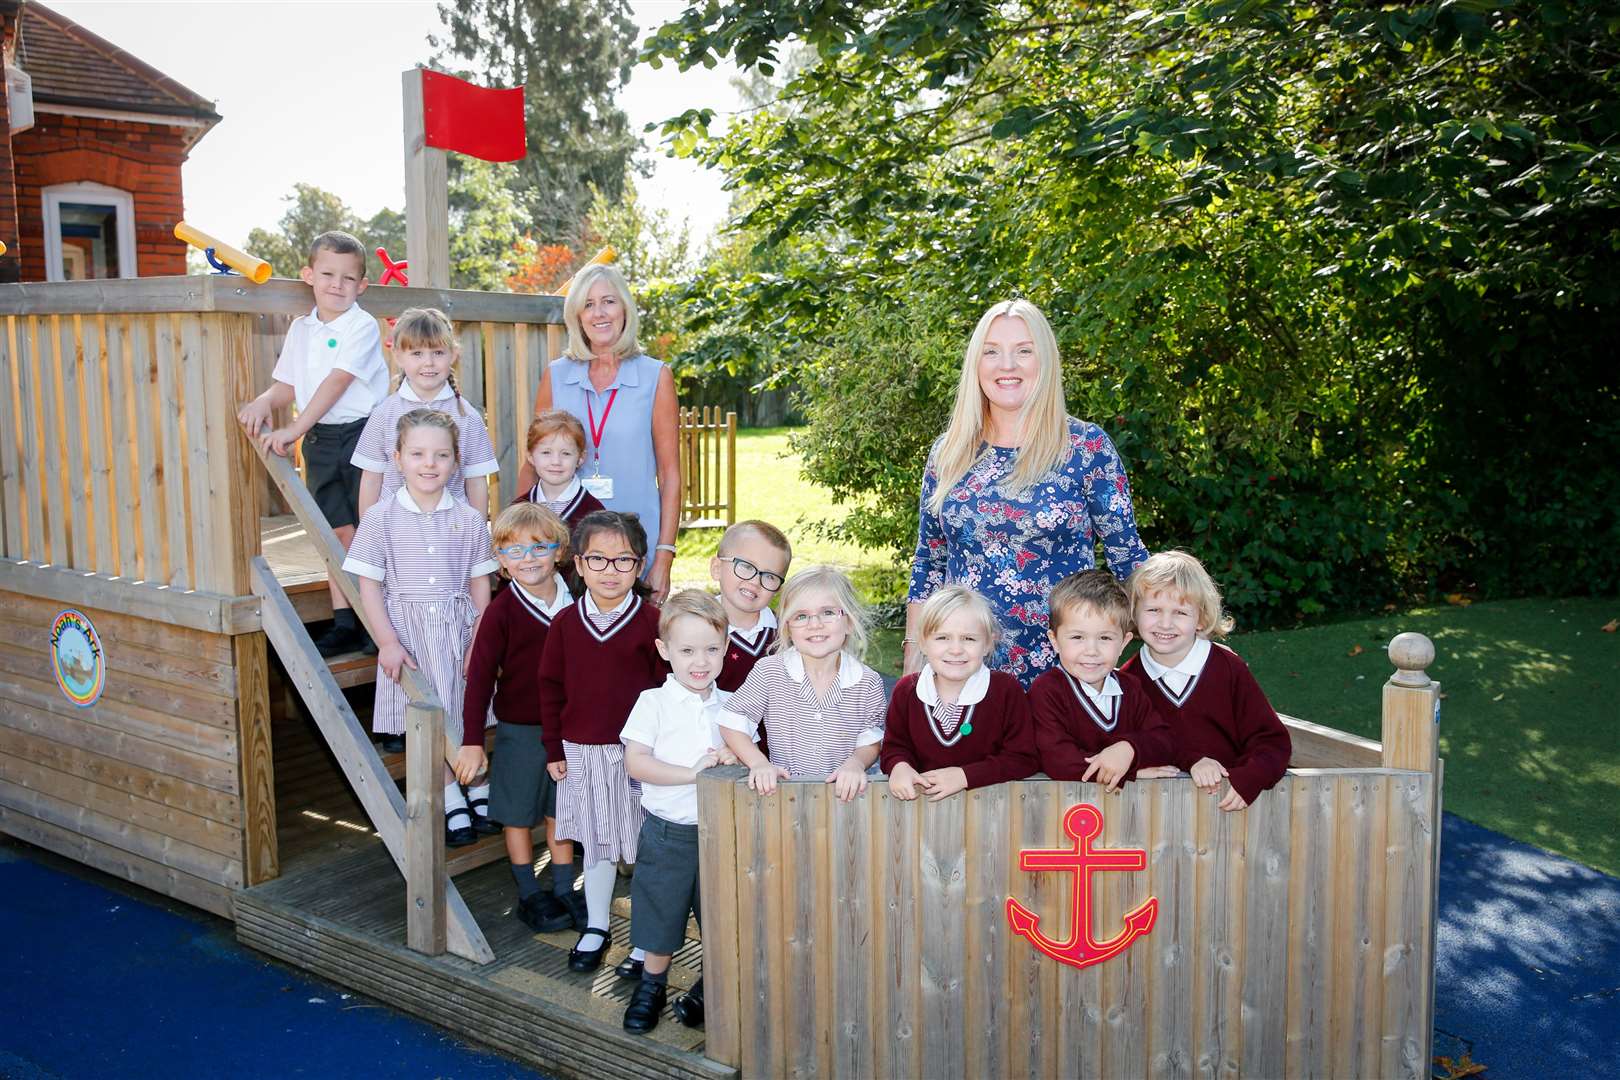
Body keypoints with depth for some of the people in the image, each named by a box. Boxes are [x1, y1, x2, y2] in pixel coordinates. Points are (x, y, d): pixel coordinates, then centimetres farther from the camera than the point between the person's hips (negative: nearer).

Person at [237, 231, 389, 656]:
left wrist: (295, 429, -21)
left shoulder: (362, 327, -10)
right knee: (337, 531, 8)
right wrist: (263, 401, -11)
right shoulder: (300, 329, 10)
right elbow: (287, 385, 12)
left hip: (362, 432, -6)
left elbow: (336, 382, -18)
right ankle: (344, 623, 13)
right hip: (321, 440, 6)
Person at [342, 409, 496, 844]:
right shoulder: (380, 518, -6)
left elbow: (480, 584, 3)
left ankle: (480, 790, 29)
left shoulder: (469, 519, -1)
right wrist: (388, 642, -11)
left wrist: (480, 641, -3)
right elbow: (369, 585, -4)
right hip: (407, 629, -1)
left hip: (458, 626, 1)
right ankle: (451, 801, 20)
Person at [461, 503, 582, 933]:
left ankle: (565, 891, 27)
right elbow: (480, 677, -14)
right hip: (519, 730, -4)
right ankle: (529, 895, 24)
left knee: (560, 813, 15)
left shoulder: (572, 604, -2)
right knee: (519, 815, 9)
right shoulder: (502, 611, -15)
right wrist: (472, 740, -17)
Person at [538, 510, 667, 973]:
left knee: (645, 844, 6)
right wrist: (554, 749, 4)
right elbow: (551, 687, 5)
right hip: (581, 754, 3)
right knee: (594, 843, 15)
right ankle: (595, 928, 30)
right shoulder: (565, 623, 1)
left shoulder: (652, 622, -8)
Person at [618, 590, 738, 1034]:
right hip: (668, 832, -3)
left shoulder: (730, 705, 2)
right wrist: (693, 772, -23)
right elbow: (635, 762, -16)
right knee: (660, 913, 10)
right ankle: (652, 985, 31)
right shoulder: (653, 702, -9)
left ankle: (709, 987, 32)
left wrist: (733, 756, -13)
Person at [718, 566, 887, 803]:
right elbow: (733, 724, 1)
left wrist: (855, 763, -15)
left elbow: (870, 741, 6)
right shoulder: (769, 671, -5)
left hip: (844, 793, 1)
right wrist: (759, 763, -13)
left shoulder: (867, 682, -1)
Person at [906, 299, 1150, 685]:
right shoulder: (948, 452, 5)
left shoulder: (1087, 446, -4)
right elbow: (928, 563, 10)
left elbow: (1128, 555, -2)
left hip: (1063, 668, -2)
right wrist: (914, 650, 6)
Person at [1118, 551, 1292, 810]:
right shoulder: (1128, 679, 3)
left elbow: (1273, 740, 0)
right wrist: (1191, 761, -13)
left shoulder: (1228, 667, 0)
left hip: (1230, 801, 1)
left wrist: (1247, 779, -18)